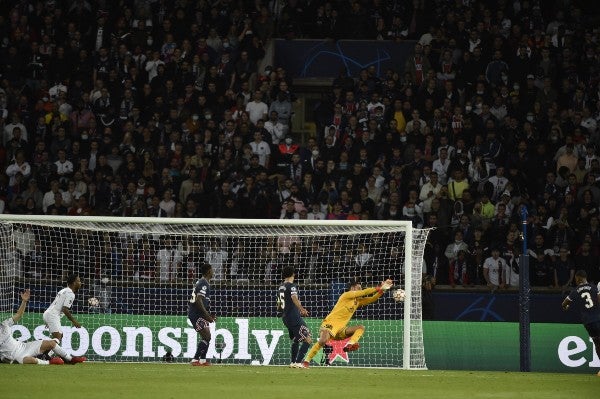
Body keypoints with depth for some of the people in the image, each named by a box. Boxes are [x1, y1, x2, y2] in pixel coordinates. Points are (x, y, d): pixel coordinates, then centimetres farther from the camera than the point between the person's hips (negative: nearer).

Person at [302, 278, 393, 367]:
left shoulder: (358, 301, 17)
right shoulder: (347, 295, -3)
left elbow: (372, 299, 12)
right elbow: (363, 293, -13)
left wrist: (382, 290, -3)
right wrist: (378, 288, -10)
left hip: (341, 329, 8)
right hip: (330, 323, -8)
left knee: (361, 328, -5)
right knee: (322, 341, -29)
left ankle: (350, 344, -30)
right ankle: (306, 361, -19)